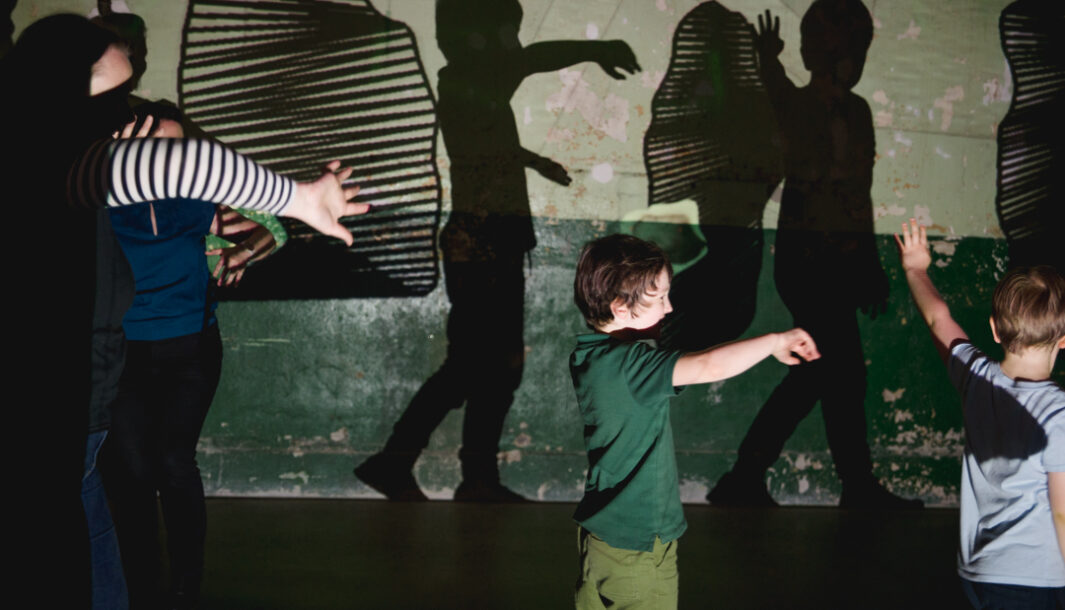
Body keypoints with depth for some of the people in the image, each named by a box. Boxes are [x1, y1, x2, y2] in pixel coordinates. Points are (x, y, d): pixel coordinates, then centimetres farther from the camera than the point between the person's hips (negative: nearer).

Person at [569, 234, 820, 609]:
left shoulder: (588, 356, 3)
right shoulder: (627, 363, -27)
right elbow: (709, 367, -33)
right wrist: (775, 341, -20)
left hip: (603, 531, 9)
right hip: (637, 541, -9)